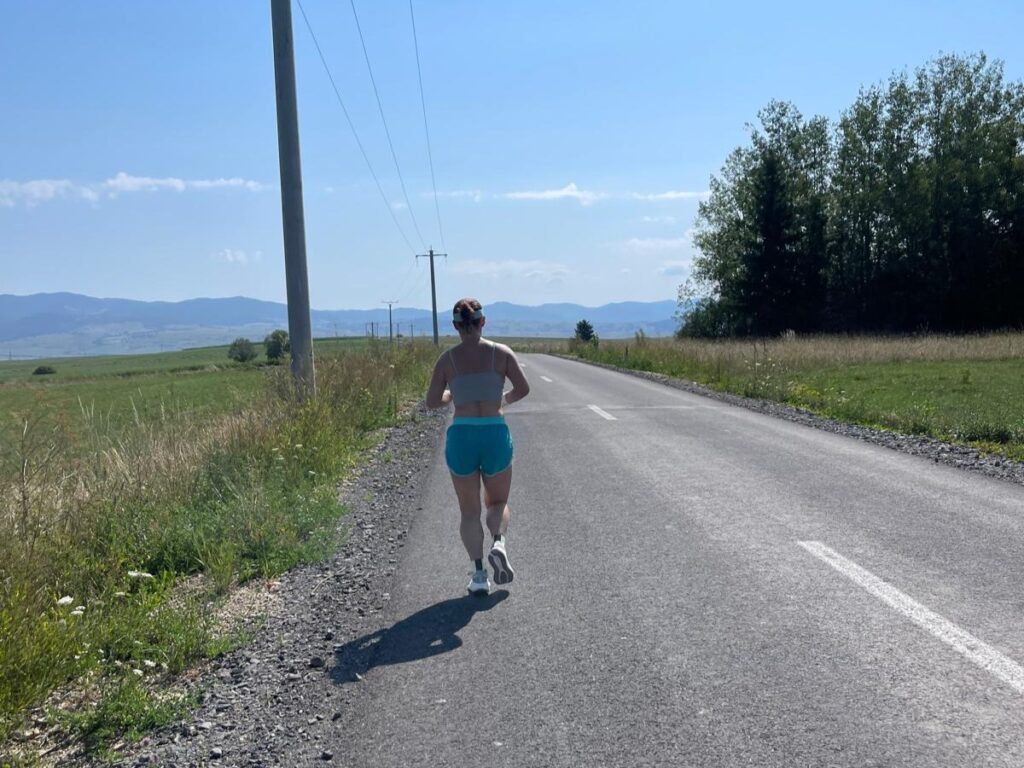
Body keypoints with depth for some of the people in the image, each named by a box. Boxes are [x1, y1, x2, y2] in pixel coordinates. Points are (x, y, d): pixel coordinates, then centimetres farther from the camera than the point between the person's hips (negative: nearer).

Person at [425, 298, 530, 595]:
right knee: (498, 502, 20)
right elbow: (523, 388, -3)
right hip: (495, 433, 0)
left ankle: (479, 573, 1)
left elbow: (432, 401, 3)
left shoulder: (447, 358, 0)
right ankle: (498, 543, -9)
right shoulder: (501, 353, -1)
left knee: (469, 511, 13)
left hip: (460, 436, 0)